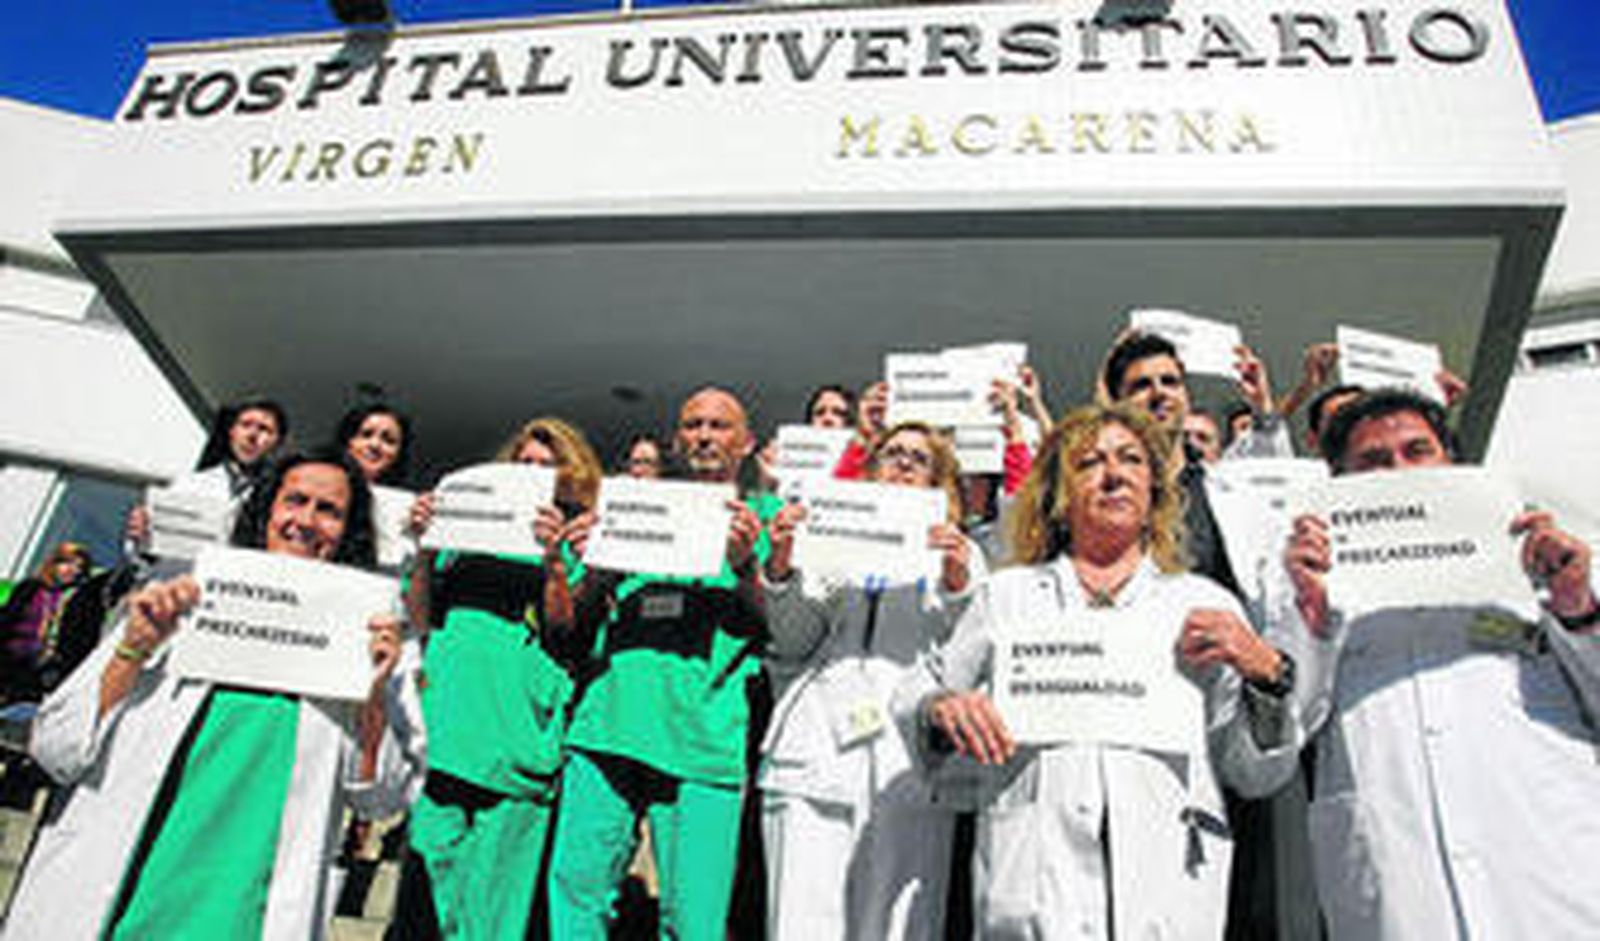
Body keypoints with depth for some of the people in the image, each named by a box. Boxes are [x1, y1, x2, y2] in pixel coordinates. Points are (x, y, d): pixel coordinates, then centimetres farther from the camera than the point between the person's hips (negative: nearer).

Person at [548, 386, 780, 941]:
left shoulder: (762, 516, 12)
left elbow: (778, 624, 2)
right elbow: (579, 621, 19)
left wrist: (745, 564, -16)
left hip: (704, 735, -3)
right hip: (610, 720, 3)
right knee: (576, 880, 2)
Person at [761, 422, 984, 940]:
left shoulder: (960, 552, 17)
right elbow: (794, 642, 9)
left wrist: (957, 583, -15)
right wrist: (780, 567, -7)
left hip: (908, 764, 0)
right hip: (818, 752, 1)